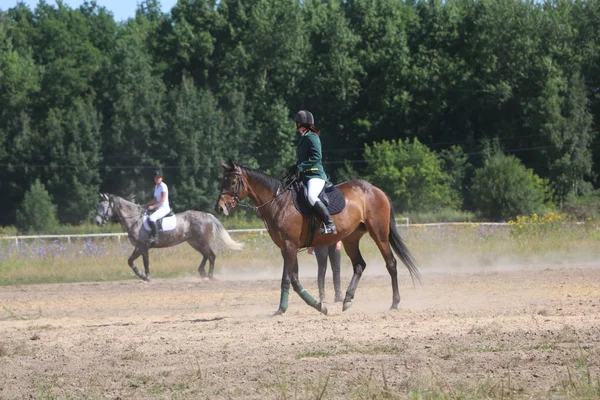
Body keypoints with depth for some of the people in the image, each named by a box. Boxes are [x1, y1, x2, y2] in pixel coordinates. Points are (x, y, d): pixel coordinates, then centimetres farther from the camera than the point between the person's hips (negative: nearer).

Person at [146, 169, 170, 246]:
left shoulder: (163, 186, -10)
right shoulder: (156, 187, 17)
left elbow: (163, 200, -16)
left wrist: (153, 206, -18)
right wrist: (147, 204, 9)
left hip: (164, 208, -10)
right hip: (158, 208, 10)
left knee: (151, 218, -32)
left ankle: (155, 237, -27)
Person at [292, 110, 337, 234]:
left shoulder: (312, 137, -9)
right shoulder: (300, 138, 19)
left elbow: (316, 157, -20)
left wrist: (301, 166, -22)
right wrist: (295, 168, 8)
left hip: (315, 174, -11)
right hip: (304, 176, 11)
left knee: (312, 197, -33)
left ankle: (330, 225, -32)